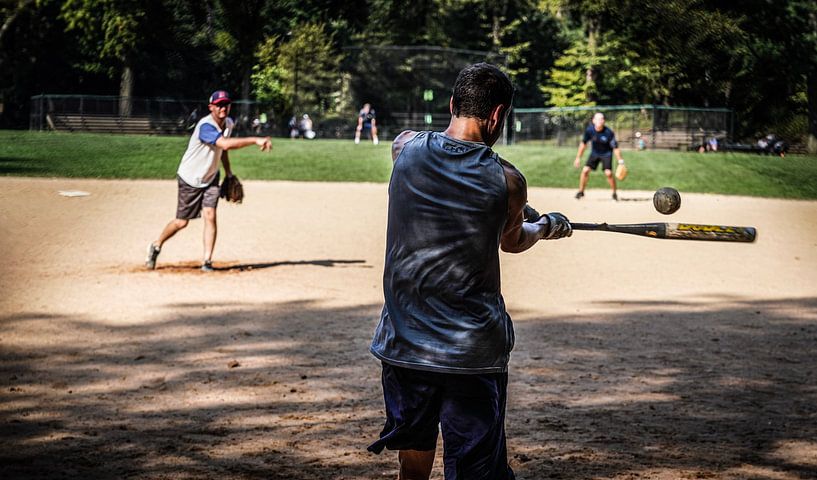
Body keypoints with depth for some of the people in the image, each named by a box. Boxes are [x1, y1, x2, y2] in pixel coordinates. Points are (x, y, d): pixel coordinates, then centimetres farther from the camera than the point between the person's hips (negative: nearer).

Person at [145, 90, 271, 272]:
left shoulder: (228, 123, -2)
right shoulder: (205, 126, -29)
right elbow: (225, 144, -45)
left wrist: (228, 173, 10)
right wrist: (255, 140, -50)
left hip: (210, 178, 6)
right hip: (190, 179, -5)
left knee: (210, 216, -11)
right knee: (181, 222, 3)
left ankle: (207, 261, -7)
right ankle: (157, 245, 29)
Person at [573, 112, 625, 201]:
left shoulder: (608, 132, -28)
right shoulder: (589, 129, -19)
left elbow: (615, 147, -20)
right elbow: (583, 143, -6)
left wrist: (620, 161, -20)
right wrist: (578, 158, -3)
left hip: (606, 154, -3)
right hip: (594, 153, 3)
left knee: (608, 173, -16)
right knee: (585, 170, -10)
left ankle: (614, 193, 6)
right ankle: (581, 191, 9)